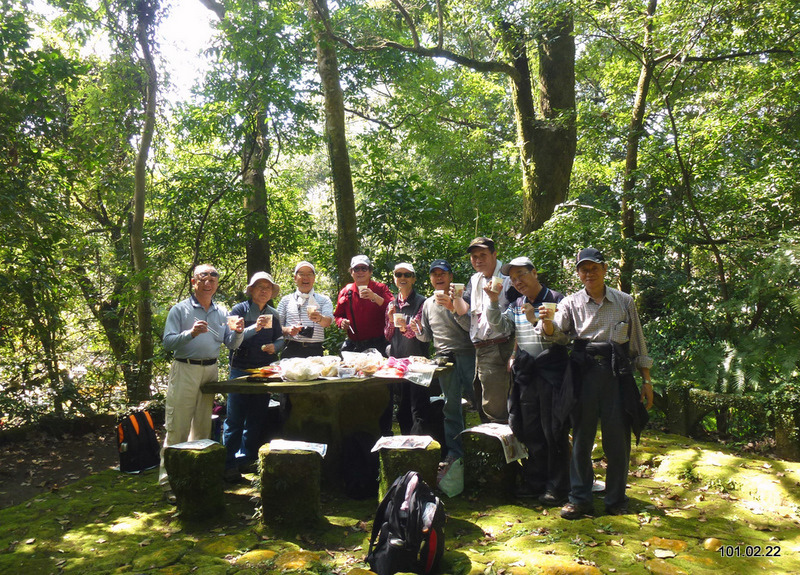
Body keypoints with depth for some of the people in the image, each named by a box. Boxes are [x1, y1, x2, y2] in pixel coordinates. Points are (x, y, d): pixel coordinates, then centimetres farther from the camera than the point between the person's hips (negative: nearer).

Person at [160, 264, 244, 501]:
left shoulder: (221, 312, 12)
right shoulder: (180, 310, -1)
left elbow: (231, 344, 12)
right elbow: (168, 342, -10)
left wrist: (238, 332, -8)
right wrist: (191, 333, -24)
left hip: (211, 370, 5)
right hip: (185, 369, -5)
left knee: (203, 426, 11)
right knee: (177, 428, -5)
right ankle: (169, 481, 0)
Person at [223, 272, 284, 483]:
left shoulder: (273, 314, 12)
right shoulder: (240, 309, -3)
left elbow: (280, 338, 16)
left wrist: (274, 346, -6)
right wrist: (254, 328, -28)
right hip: (241, 370, -5)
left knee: (257, 418, 10)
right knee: (235, 418, -3)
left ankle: (246, 459, 22)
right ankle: (229, 464, 4)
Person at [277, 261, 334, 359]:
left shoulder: (324, 300, 13)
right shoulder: (286, 300, 15)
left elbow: (329, 321, -4)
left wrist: (320, 318, -26)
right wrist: (288, 330, -9)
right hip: (291, 350, 0)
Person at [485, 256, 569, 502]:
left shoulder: (556, 299, -4)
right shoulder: (517, 305, 13)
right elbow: (498, 324, 3)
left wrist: (536, 319, -20)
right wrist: (493, 301, -11)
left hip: (551, 373, -6)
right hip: (525, 373, 6)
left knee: (553, 431, -1)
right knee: (530, 431, 13)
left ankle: (556, 487, 11)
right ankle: (535, 482, 25)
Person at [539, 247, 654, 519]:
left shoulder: (625, 301, 9)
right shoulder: (572, 302, 7)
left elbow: (637, 341, 12)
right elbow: (558, 333, -8)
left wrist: (646, 380, 10)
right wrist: (548, 323, -31)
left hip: (617, 373, 0)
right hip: (584, 372, 0)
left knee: (617, 438, 4)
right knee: (581, 437, 4)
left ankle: (616, 499, 20)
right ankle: (580, 499, 16)